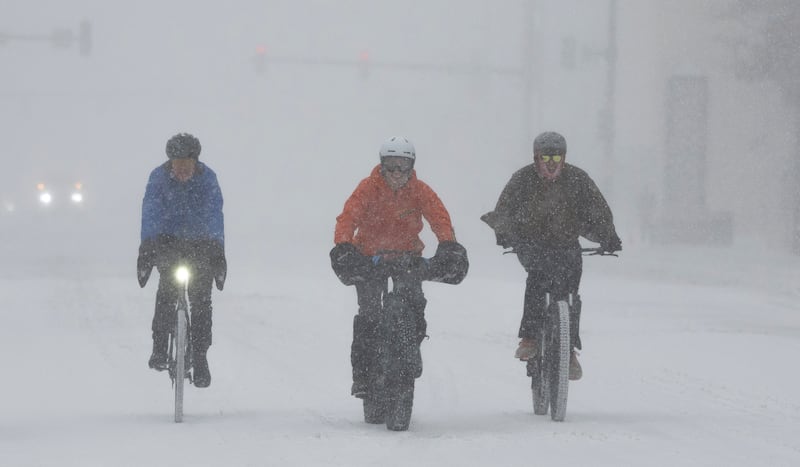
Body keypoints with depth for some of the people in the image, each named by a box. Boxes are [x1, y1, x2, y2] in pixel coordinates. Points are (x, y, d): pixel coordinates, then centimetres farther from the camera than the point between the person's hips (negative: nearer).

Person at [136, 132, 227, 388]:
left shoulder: (207, 178, -14)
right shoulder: (158, 177, -14)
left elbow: (214, 215, -21)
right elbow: (150, 214, -21)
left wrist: (218, 252, -32)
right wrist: (146, 249, -34)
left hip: (200, 243, 1)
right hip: (168, 240, 0)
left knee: (201, 298, -8)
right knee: (168, 285, -24)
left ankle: (200, 357, 1)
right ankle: (159, 346, -15)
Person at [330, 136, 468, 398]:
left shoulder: (420, 191, -6)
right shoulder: (368, 189, -12)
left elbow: (438, 215, -19)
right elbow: (349, 216, -23)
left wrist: (448, 244, -39)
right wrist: (343, 246, -42)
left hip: (408, 254, 2)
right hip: (370, 256, -2)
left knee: (415, 306, -17)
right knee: (368, 314, -14)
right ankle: (361, 374, -8)